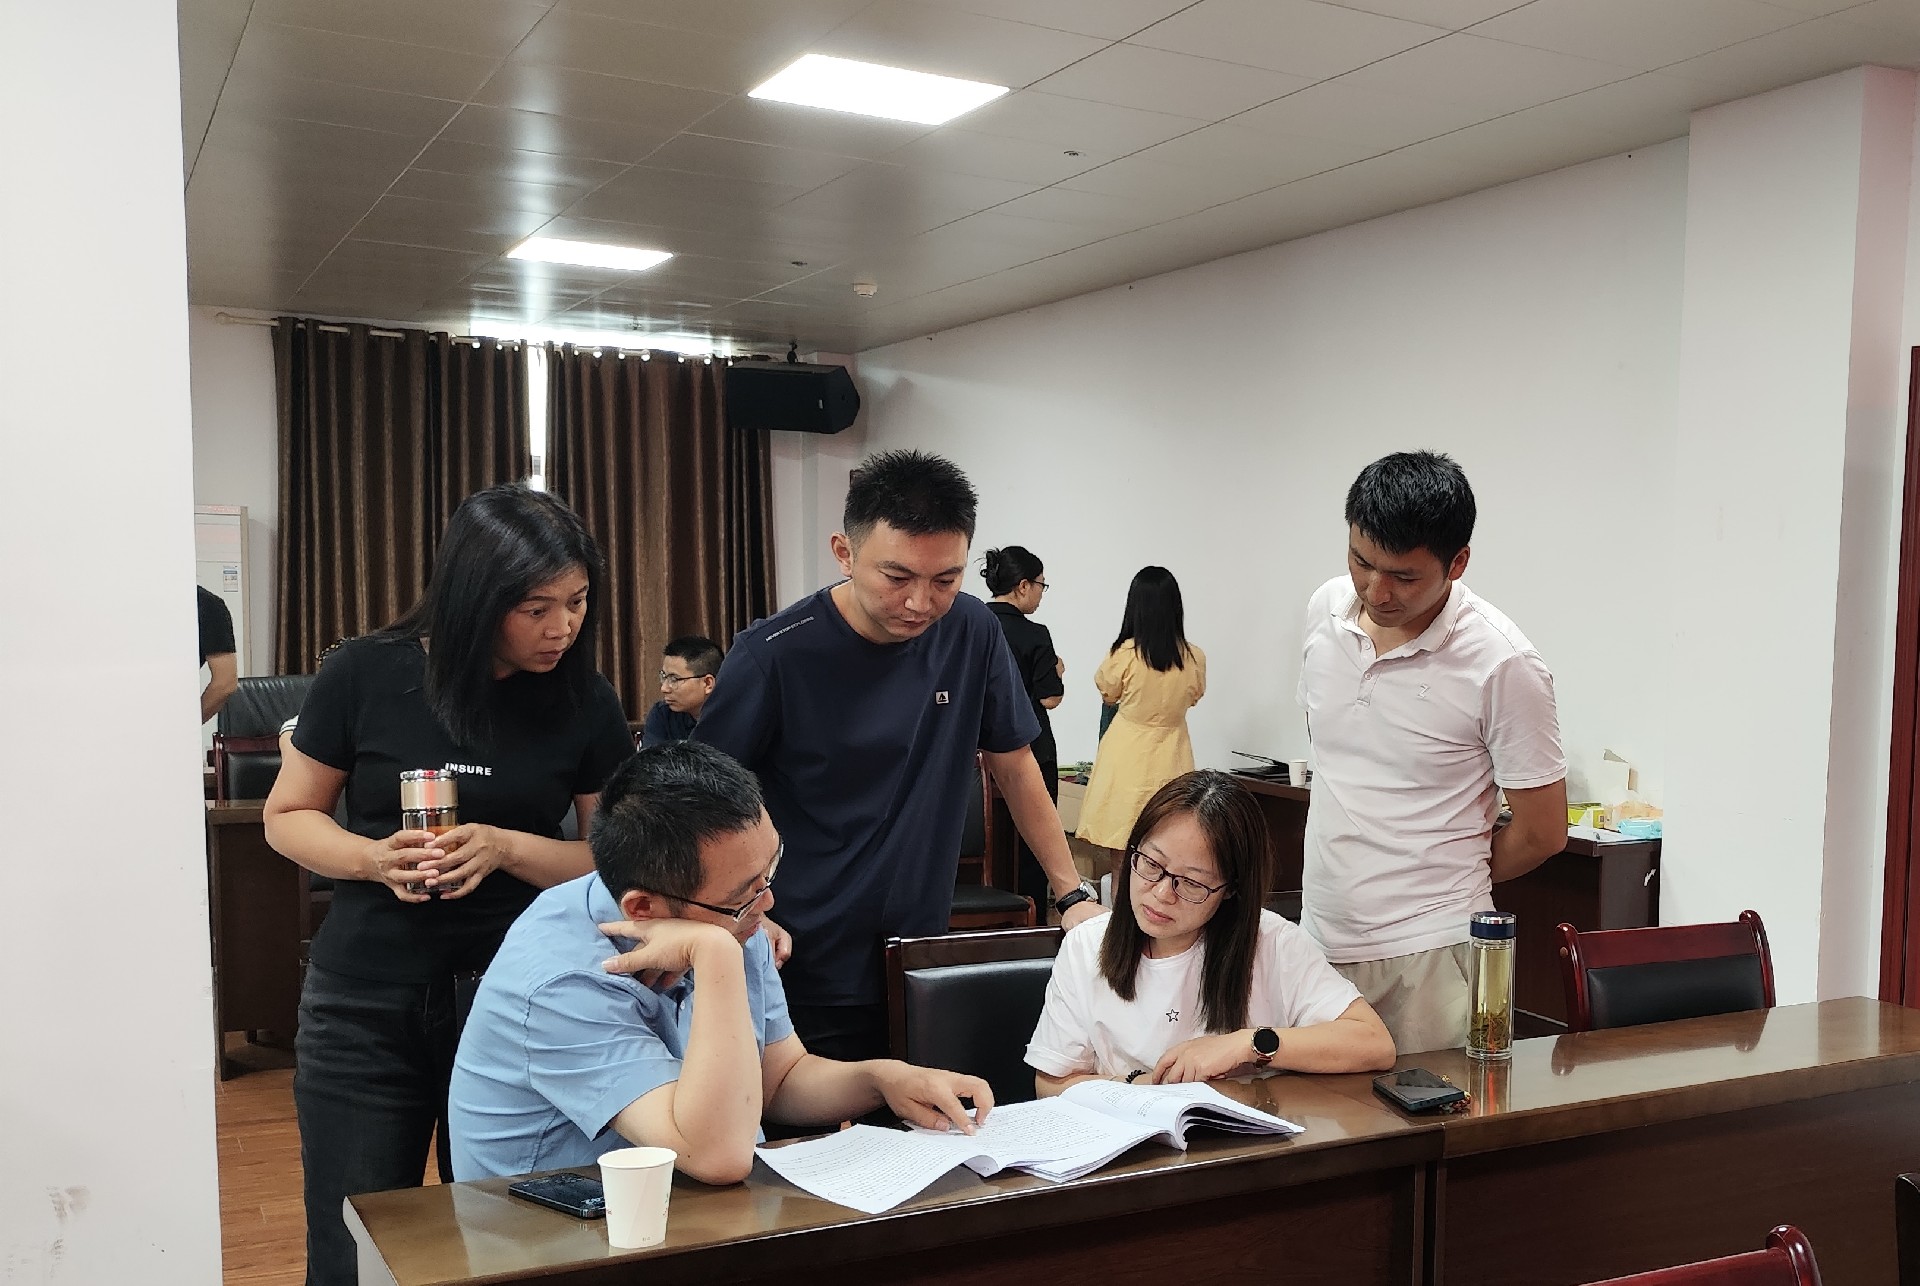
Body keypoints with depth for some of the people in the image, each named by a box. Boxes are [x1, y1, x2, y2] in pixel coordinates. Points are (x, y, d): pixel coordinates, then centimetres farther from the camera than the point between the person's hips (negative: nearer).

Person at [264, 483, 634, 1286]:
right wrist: (377, 859, -19)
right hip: (364, 1007, 0)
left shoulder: (583, 702, -5)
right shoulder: (365, 675, -9)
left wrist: (504, 847, -20)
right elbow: (288, 818, 2)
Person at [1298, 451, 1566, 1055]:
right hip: (1317, 937, 5)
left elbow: (1542, 833, -5)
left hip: (1426, 956, -5)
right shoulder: (1324, 610, 2)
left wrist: (1442, 886, 7)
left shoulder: (1502, 664, -14)